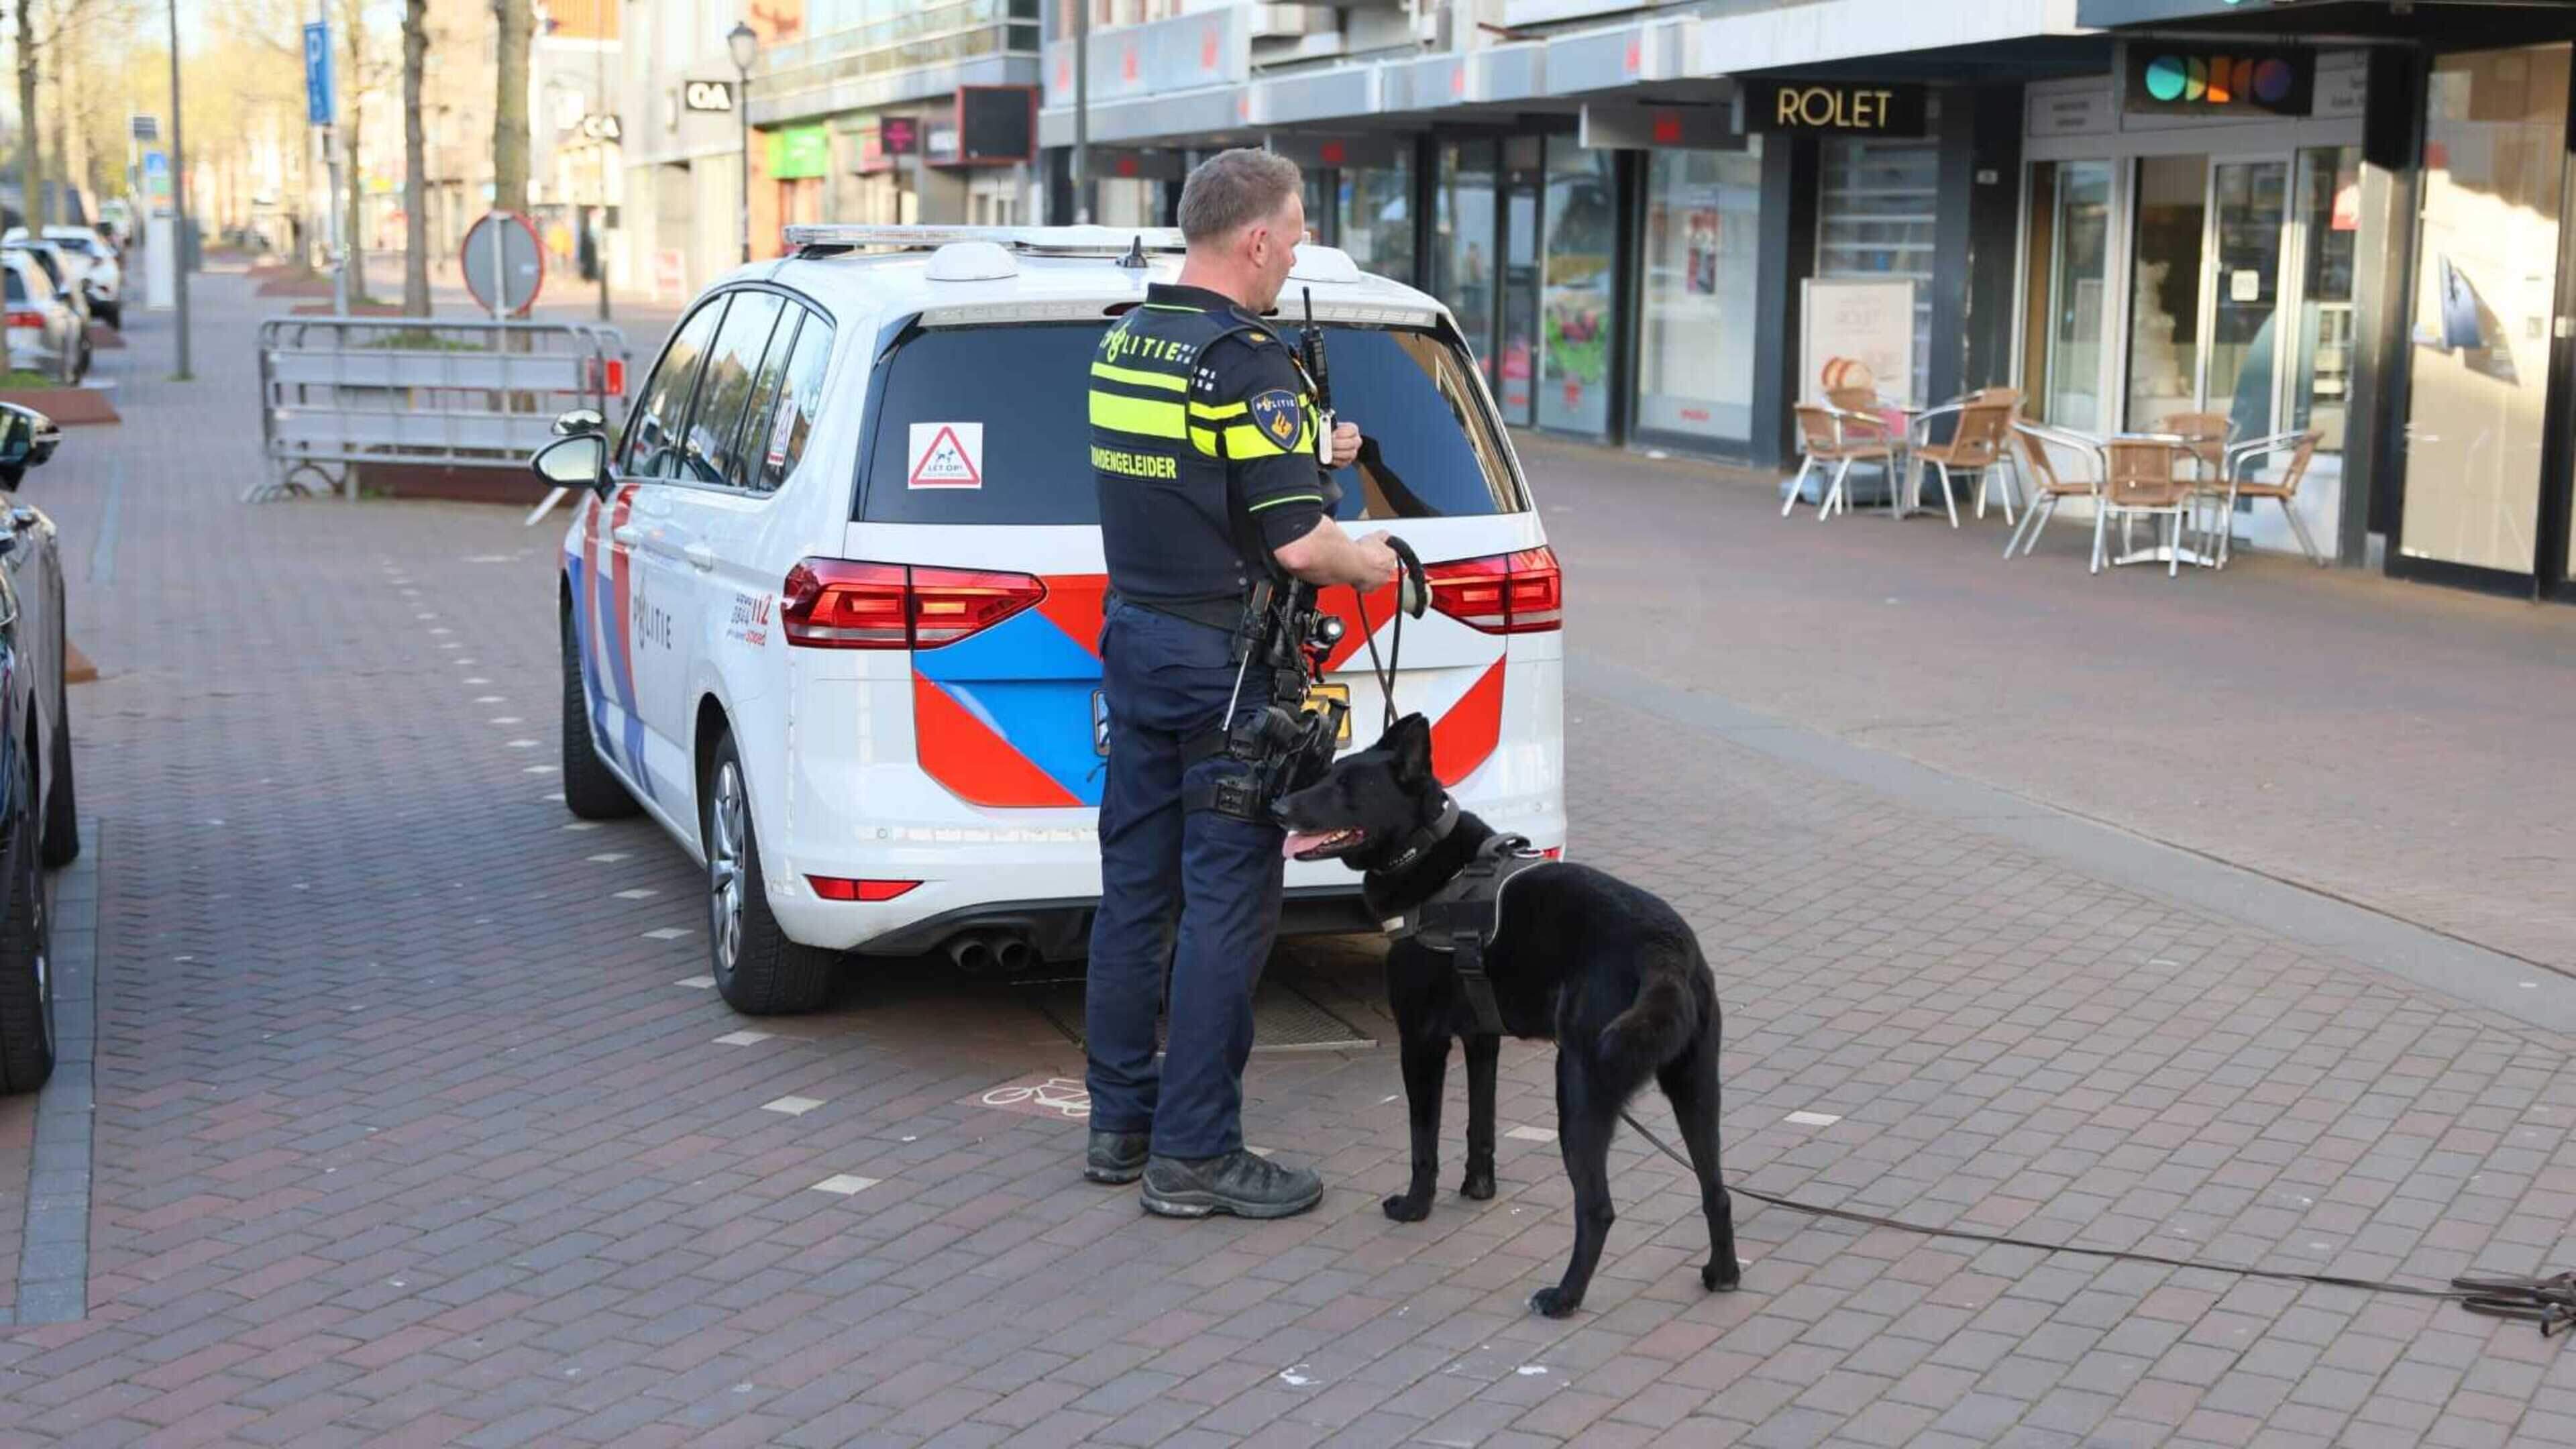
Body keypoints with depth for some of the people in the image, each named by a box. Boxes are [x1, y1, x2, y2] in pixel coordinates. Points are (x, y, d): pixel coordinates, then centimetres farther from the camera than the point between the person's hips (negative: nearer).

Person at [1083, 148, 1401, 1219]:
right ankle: (1194, 1153, 3)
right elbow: (1299, 543, -22)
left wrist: (1307, 453, 22)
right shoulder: (1249, 364, -18)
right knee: (1227, 903, -2)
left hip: (1134, 639, 9)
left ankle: (1119, 1122, 22)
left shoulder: (1121, 344, 9)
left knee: (1136, 886, 13)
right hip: (1226, 658, -8)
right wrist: (1370, 564, -2)